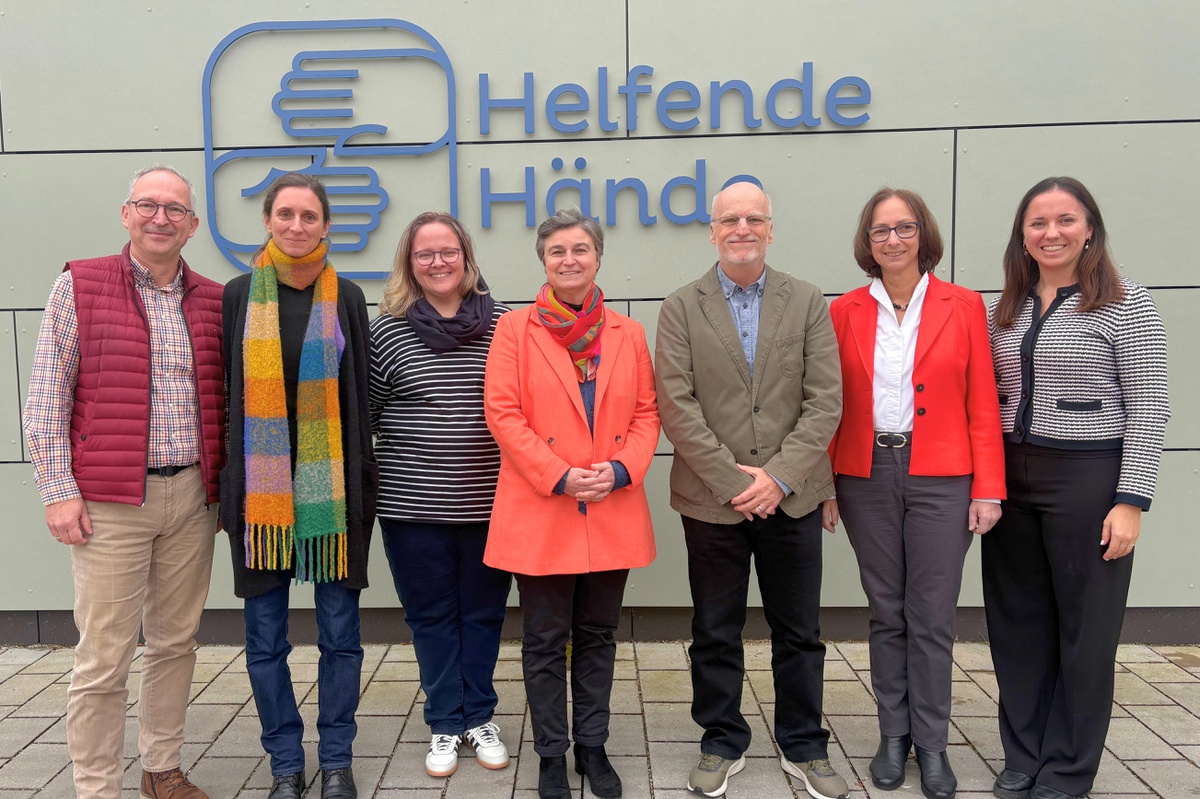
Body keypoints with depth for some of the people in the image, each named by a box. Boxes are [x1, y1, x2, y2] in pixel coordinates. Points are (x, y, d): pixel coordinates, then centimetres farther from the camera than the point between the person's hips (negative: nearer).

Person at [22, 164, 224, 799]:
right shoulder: (78, 287, 0)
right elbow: (45, 399, -2)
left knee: (176, 642, 13)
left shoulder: (212, 300, 10)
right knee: (104, 656, 0)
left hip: (192, 497, 4)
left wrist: (223, 485, 10)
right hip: (110, 503, -3)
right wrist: (58, 491, -7)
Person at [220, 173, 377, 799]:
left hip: (331, 488, 0)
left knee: (339, 632, 6)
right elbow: (223, 391, 6)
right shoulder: (239, 296, 4)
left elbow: (361, 395, 6)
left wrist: (363, 482, 2)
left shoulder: (346, 298, 5)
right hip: (260, 488, 0)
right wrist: (225, 483, 3)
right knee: (266, 638, 7)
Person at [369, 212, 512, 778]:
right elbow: (365, 411, 5)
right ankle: (445, 724, 28)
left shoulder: (502, 325, 1)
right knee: (430, 616, 11)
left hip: (489, 502, 1)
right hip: (413, 505, 0)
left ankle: (478, 717, 31)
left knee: (483, 613, 12)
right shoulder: (387, 330, -2)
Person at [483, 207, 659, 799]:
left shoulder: (628, 333, 8)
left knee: (597, 637, 14)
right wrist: (559, 476, -15)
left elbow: (647, 413, 7)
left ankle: (592, 748, 30)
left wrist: (621, 470, -10)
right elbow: (502, 412, -7)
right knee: (545, 641, 8)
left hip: (613, 513, 3)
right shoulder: (515, 329, -1)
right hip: (540, 514, -2)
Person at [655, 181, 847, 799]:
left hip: (792, 497, 1)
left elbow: (825, 401, -2)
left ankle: (804, 747, 30)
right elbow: (676, 404, -8)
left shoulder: (808, 302, 4)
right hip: (712, 500, -1)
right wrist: (731, 478, -13)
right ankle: (722, 744, 29)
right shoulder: (680, 308, 1)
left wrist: (778, 477, -12)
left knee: (799, 633, 13)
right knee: (715, 635, 11)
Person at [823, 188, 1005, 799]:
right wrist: (824, 485, 0)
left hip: (941, 479, -1)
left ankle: (931, 744, 22)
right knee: (886, 613, 11)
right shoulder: (845, 311, 4)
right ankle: (893, 736, 26)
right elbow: (831, 404, 4)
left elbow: (983, 406, 1)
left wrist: (988, 489, -4)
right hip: (866, 476, 1)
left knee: (932, 616, 5)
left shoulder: (963, 306, 2)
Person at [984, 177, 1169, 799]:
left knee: (1084, 629, 7)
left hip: (1089, 479, -4)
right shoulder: (1005, 309, 9)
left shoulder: (1126, 304, -5)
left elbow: (1149, 410, -8)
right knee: (1018, 624, 12)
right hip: (1010, 479, 5)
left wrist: (1131, 500, -14)